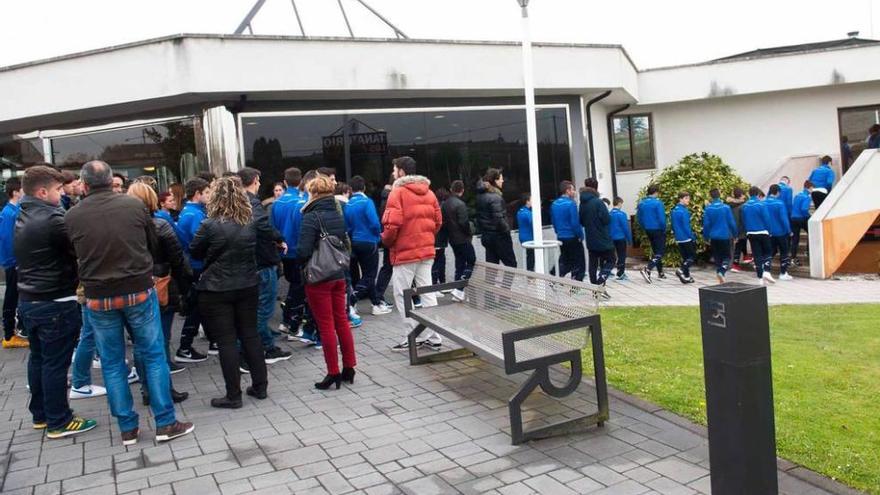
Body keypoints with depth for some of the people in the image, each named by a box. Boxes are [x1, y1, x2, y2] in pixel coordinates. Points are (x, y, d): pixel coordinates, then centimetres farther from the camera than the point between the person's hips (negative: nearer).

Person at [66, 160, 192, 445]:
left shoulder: (72, 216, -5)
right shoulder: (134, 205, -6)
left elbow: (75, 254, 7)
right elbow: (153, 243, 6)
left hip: (98, 298, 1)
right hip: (138, 292, -1)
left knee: (112, 364, 11)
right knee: (153, 356, 8)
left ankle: (127, 429, 18)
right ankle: (165, 424, 11)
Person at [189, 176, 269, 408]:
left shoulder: (211, 225, -15)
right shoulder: (251, 222, -1)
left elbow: (194, 252, -1)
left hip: (216, 291, -5)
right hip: (248, 287, 5)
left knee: (226, 341, 2)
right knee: (250, 335, 14)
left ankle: (233, 395, 7)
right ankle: (260, 387, 20)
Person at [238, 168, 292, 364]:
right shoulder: (252, 202, -15)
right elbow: (262, 225, -33)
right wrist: (279, 240, -19)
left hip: (252, 262, 9)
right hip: (264, 262, -9)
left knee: (261, 308, 17)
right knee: (264, 309, -2)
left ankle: (269, 348, 26)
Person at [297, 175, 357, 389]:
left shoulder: (311, 217, -14)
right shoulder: (338, 215, 7)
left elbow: (303, 251, -17)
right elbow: (346, 245, 12)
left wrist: (301, 262, 2)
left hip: (318, 278, -6)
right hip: (339, 275, 7)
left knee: (326, 325, 0)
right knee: (342, 320, 13)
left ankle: (333, 373, 6)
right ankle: (349, 368, 19)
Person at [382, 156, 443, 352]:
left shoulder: (398, 192, -10)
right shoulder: (428, 192, 10)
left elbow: (393, 224, -17)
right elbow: (438, 221, 9)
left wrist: (386, 241, 0)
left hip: (405, 252, -7)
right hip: (426, 250, 7)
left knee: (401, 295, 2)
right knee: (427, 293, 10)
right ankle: (432, 337, 12)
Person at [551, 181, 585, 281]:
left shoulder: (554, 204, 6)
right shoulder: (571, 203, -16)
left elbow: (553, 221, 14)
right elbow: (575, 223, -19)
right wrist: (580, 236, -7)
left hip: (561, 238, 7)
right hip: (573, 238, -7)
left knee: (564, 262, 19)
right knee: (579, 265, 3)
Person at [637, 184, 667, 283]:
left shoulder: (641, 203, 3)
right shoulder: (658, 203, -16)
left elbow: (639, 218, 9)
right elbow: (662, 219, -18)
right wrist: (664, 230, -3)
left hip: (648, 230, 7)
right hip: (658, 230, -7)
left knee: (655, 251, 18)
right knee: (660, 252, -4)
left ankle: (660, 272, 26)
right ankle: (647, 270, -21)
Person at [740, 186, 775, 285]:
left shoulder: (745, 206, 1)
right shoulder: (761, 204, -11)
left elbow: (744, 221, 7)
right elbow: (766, 219, -9)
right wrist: (769, 231, 2)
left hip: (751, 233, 3)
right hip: (762, 232, -3)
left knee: (757, 255, 7)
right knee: (767, 253, 12)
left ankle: (761, 278, 6)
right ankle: (766, 272, -6)